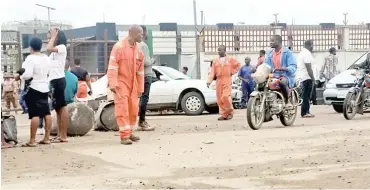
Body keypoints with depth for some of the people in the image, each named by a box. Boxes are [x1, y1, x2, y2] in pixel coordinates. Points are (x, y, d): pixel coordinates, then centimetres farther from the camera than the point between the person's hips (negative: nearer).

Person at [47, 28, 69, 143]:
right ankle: (60, 135, 14)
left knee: (62, 107, -10)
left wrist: (54, 36, -12)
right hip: (54, 80, 10)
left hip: (58, 80, -10)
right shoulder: (55, 51, 23)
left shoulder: (62, 47, -7)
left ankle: (64, 136, -11)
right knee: (58, 108, 10)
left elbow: (48, 48, -22)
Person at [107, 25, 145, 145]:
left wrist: (140, 88, 11)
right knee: (122, 108, -10)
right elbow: (112, 66, -16)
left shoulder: (139, 51, 8)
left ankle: (129, 133, 22)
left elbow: (140, 71, 12)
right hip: (121, 82, -7)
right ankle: (124, 136, -9)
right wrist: (112, 83, -23)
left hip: (132, 84, 7)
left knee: (133, 109, 9)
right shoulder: (119, 46, -12)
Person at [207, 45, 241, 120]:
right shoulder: (215, 61, 11)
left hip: (227, 80, -3)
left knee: (226, 96, -16)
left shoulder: (230, 59, 6)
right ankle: (223, 114, 7)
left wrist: (232, 72, 4)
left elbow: (238, 64, 15)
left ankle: (230, 112, 3)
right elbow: (212, 72, 5)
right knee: (219, 99, 0)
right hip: (218, 81, 4)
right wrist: (209, 81, -7)